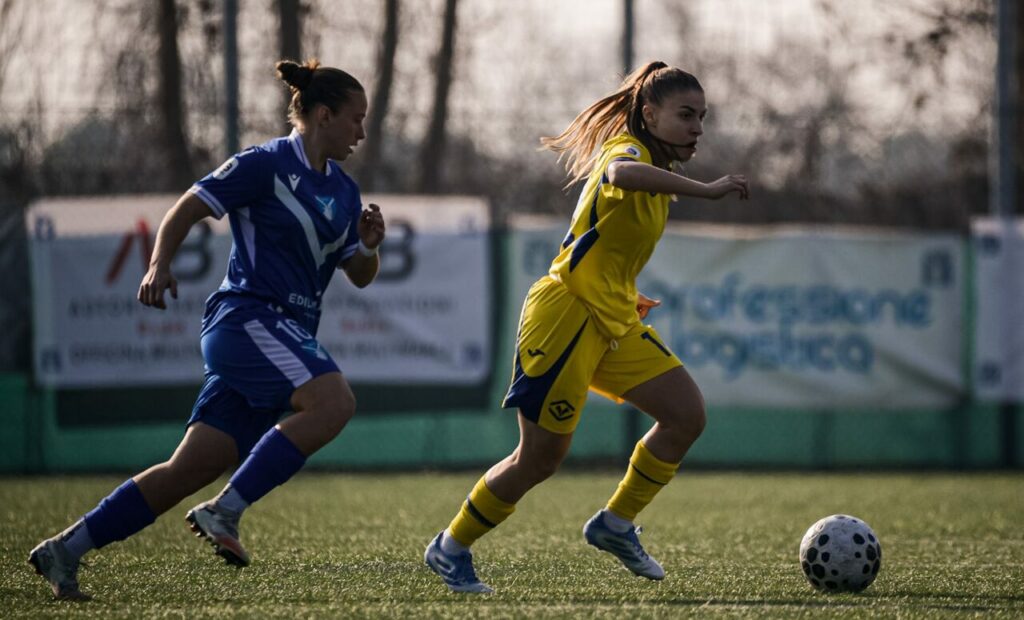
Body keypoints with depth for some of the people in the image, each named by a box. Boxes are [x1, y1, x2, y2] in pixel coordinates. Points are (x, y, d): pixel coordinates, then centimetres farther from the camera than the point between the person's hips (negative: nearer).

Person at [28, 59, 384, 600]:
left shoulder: (342, 191, 18)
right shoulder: (264, 165, -4)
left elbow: (360, 276, 24)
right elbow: (186, 210, -3)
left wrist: (369, 246, 2)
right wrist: (159, 265, -18)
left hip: (288, 339, 8)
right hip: (246, 317, -8)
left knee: (191, 470, 1)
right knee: (333, 400, -29)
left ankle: (65, 549, 5)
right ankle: (224, 511, -26)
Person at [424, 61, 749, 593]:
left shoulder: (653, 168, 16)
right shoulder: (627, 148, -12)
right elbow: (619, 172, -41)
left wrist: (625, 299, 17)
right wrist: (704, 190, -41)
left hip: (613, 323, 9)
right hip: (568, 312, -9)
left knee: (686, 414, -4)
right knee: (541, 456, -4)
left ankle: (615, 524, 9)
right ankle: (450, 548, 14)